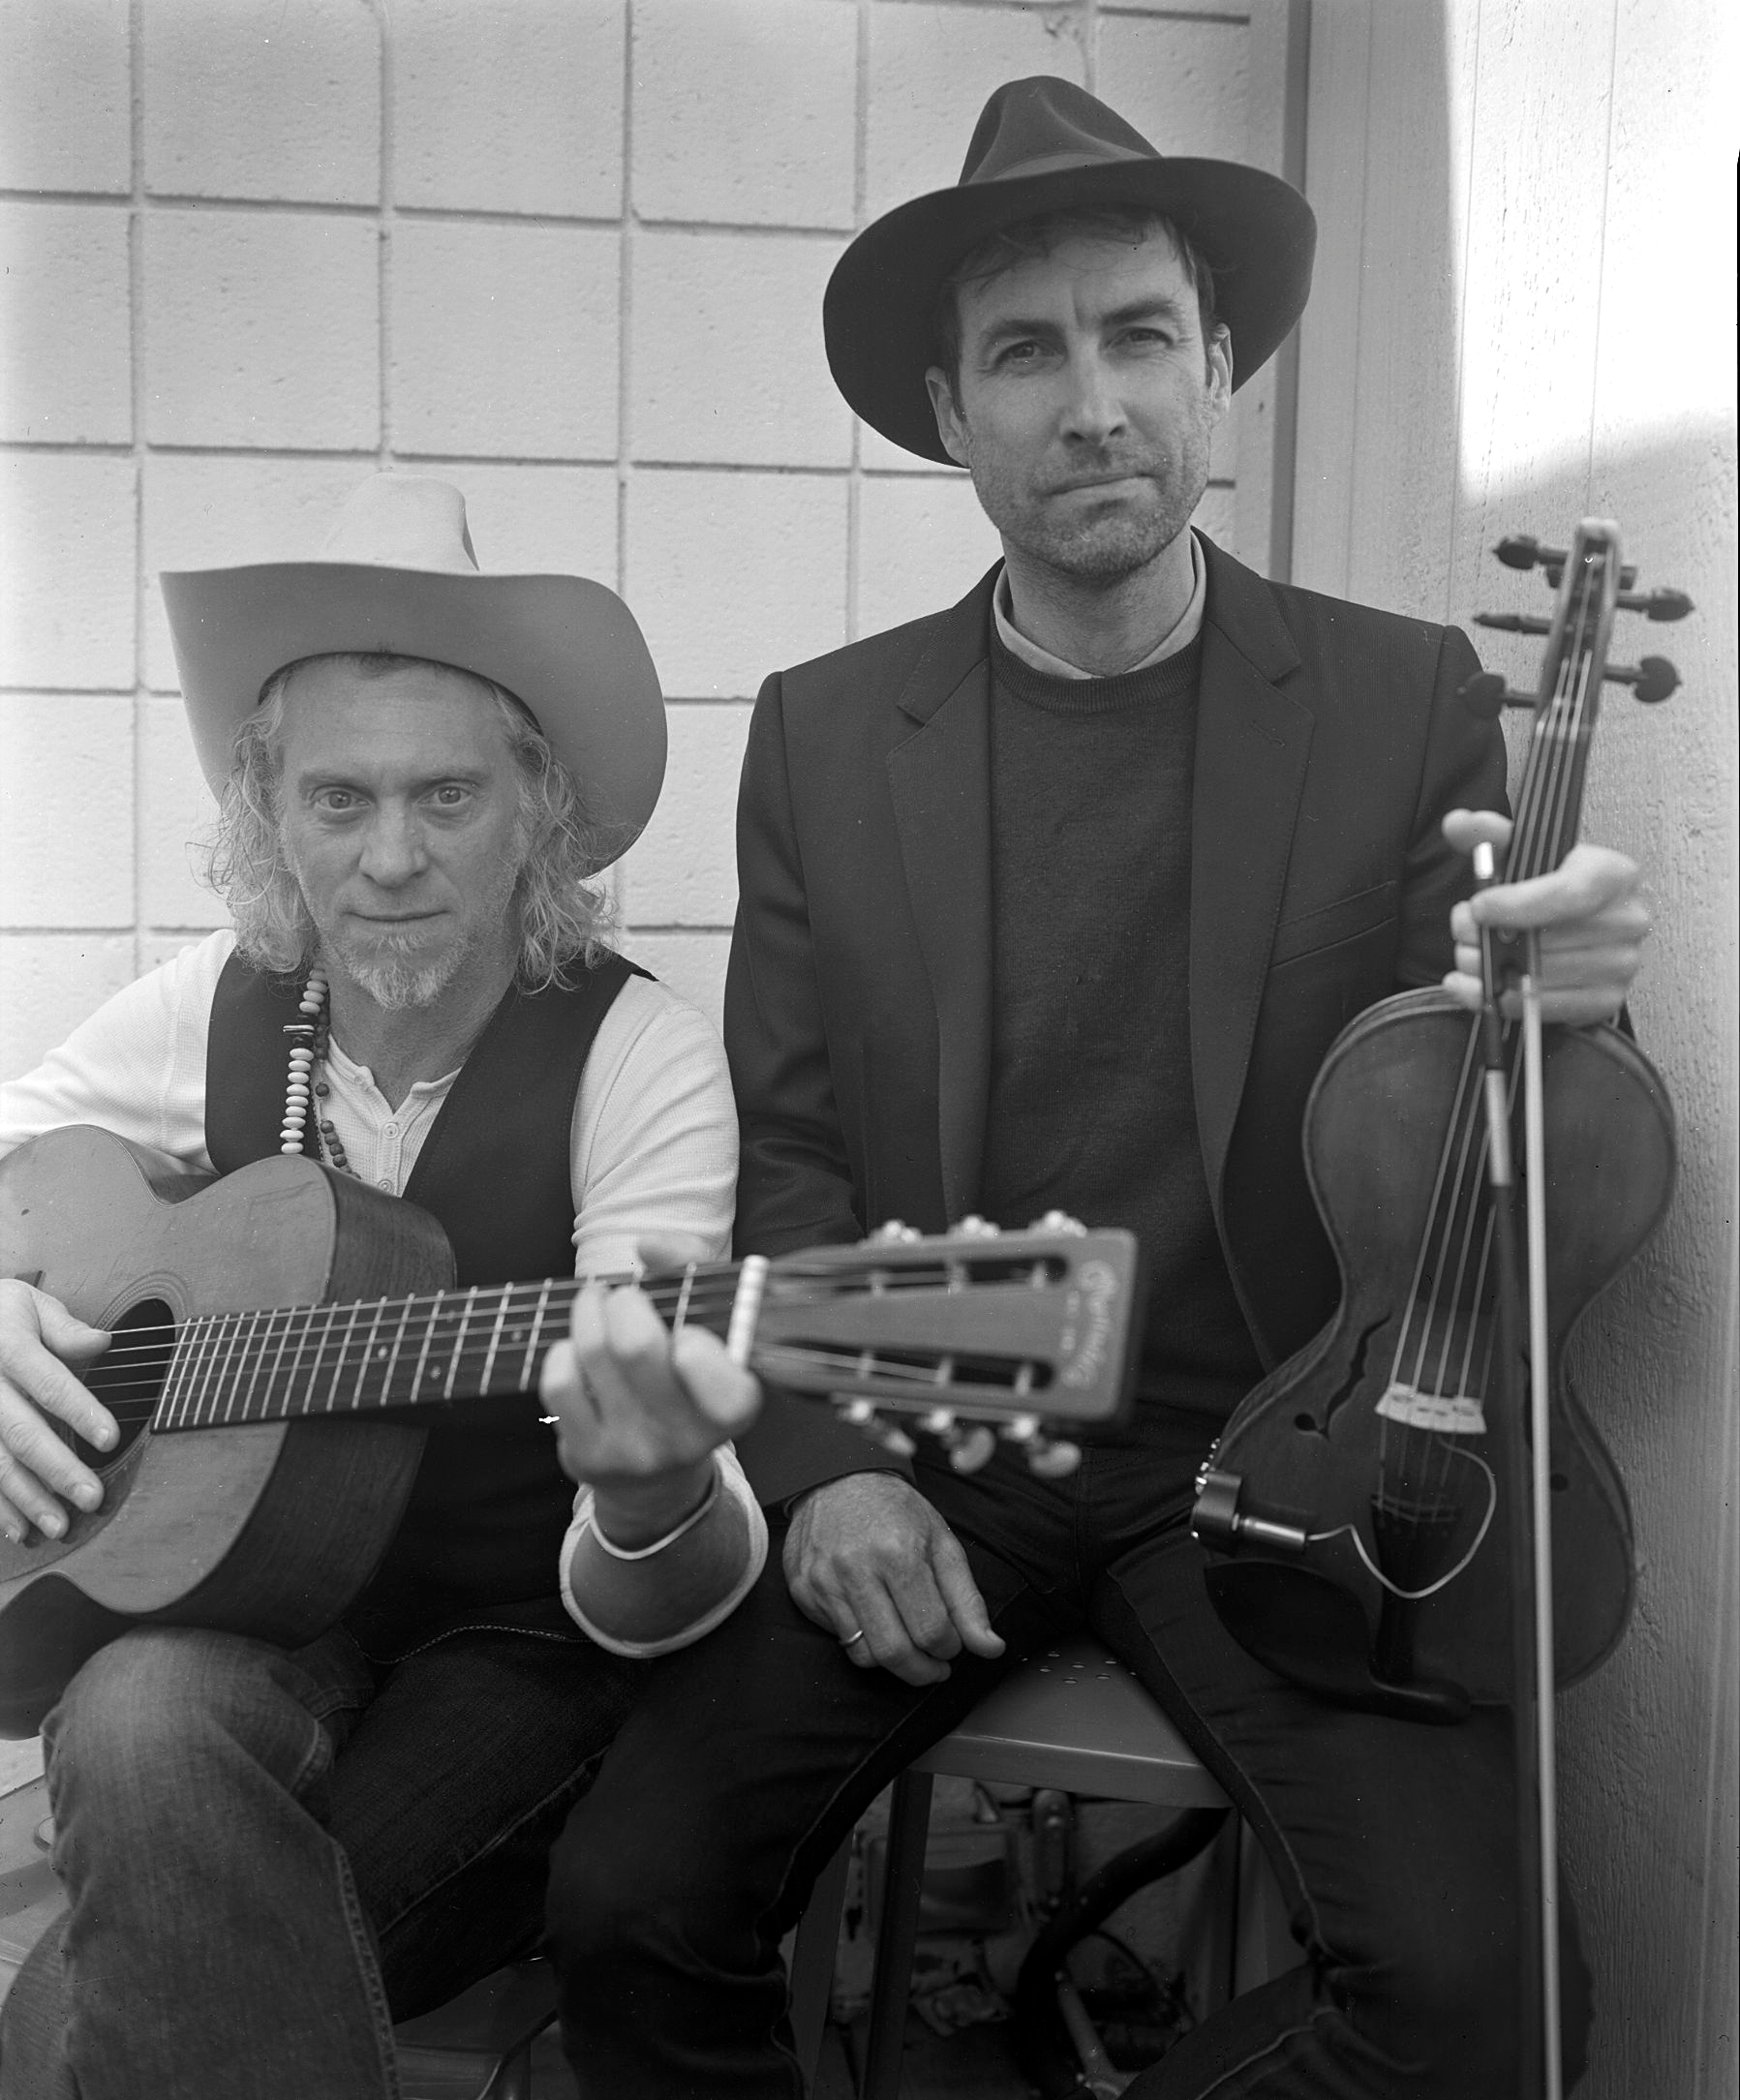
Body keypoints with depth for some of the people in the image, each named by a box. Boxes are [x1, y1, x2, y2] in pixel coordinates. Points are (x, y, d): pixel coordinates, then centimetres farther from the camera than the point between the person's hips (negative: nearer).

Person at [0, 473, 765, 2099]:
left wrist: (655, 1505, -45)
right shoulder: (218, 1010, -2)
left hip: (526, 1627, -3)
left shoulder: (636, 1055, -15)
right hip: (242, 1599, 4)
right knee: (139, 1734, -31)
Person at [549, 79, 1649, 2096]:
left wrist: (1550, 1008, -21)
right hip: (920, 1444, 1)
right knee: (631, 1898, -15)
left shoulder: (1406, 697, 0)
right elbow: (787, 1150, 6)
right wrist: (822, 1460, -9)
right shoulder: (820, 731, 4)